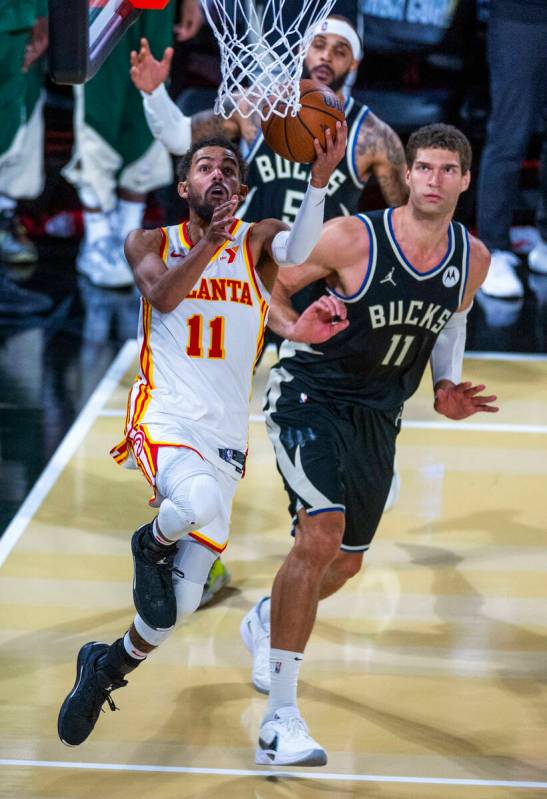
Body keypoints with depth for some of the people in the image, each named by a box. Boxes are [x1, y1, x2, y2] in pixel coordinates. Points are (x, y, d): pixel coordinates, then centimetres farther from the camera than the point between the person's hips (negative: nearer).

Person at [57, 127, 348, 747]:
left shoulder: (257, 242, 10)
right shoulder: (151, 243, 9)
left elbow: (298, 251, -15)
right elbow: (162, 296, -13)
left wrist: (319, 180, -32)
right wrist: (210, 243, -29)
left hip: (224, 439, 3)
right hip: (163, 418, -2)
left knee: (179, 604, 2)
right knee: (200, 502, -38)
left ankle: (106, 667, 32)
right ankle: (152, 545, -3)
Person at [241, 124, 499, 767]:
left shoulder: (473, 260, -4)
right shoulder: (352, 238, -20)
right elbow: (271, 286, -8)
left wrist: (447, 387, 3)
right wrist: (294, 327, -28)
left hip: (378, 416, 6)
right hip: (309, 395, -6)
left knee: (345, 563, 16)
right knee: (321, 535, -25)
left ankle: (266, 622, 52)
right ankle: (280, 718, -19)